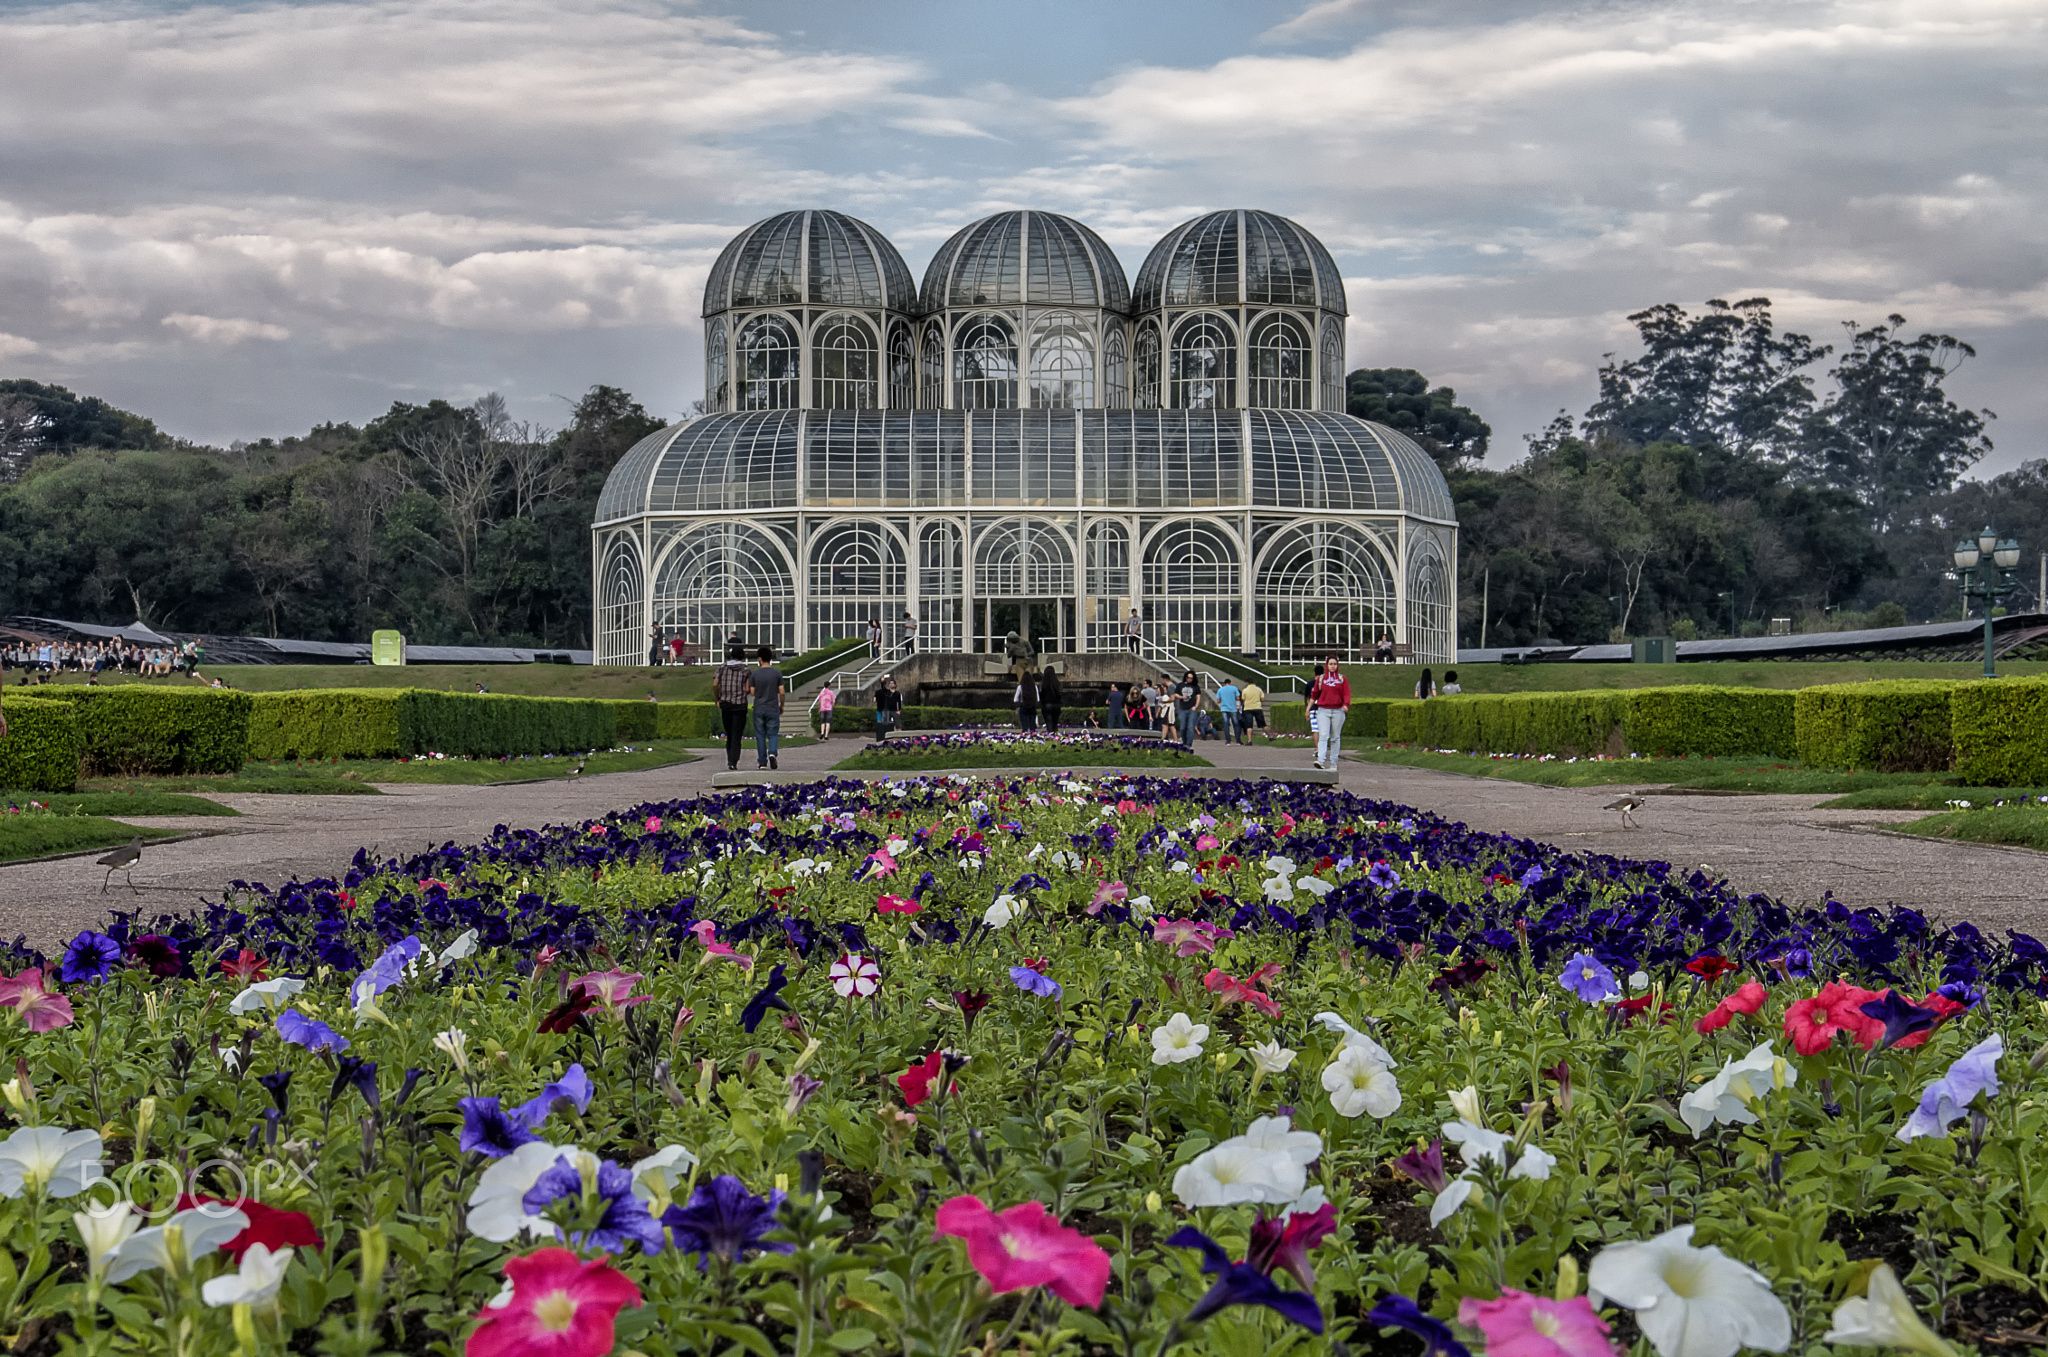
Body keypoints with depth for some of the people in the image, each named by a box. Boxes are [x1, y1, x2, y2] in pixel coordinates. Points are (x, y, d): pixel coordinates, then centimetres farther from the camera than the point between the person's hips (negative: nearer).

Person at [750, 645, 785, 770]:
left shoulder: (755, 674, -4)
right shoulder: (777, 673, -3)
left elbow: (752, 692, -2)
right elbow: (781, 692, -3)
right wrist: (781, 706, 11)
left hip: (759, 709, 0)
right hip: (773, 709, 0)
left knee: (760, 735, 7)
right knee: (773, 734, 6)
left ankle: (762, 762, 6)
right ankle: (772, 753, -20)